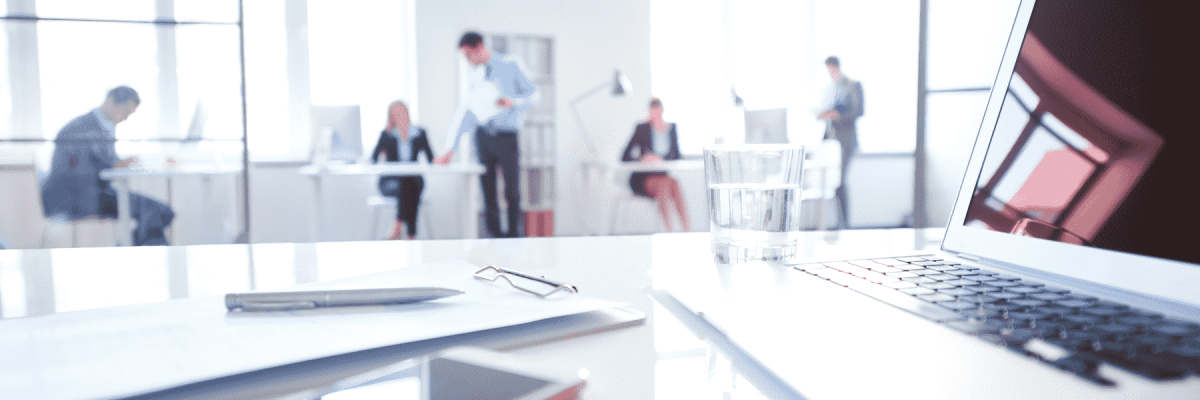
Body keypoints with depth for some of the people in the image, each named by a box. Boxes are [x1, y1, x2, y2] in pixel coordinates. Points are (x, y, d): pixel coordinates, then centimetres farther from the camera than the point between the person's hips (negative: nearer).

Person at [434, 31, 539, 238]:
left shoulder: (511, 66, 0)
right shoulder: (476, 78, 11)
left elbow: (534, 95, 0)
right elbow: (464, 113, 9)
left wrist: (513, 103, -21)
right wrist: (450, 150, 3)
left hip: (506, 135, -4)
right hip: (483, 135, 4)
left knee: (512, 192, -3)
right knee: (488, 192, 2)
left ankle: (512, 235, 13)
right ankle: (495, 235, 10)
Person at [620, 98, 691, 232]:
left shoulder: (671, 128, 10)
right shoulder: (643, 128, -2)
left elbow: (676, 156, 12)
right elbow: (625, 157, -7)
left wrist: (659, 159, -9)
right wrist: (643, 159, -26)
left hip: (662, 175, 3)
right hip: (642, 178, -3)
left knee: (675, 183, -33)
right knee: (664, 183, -36)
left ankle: (687, 229, -43)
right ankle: (669, 230, -44)